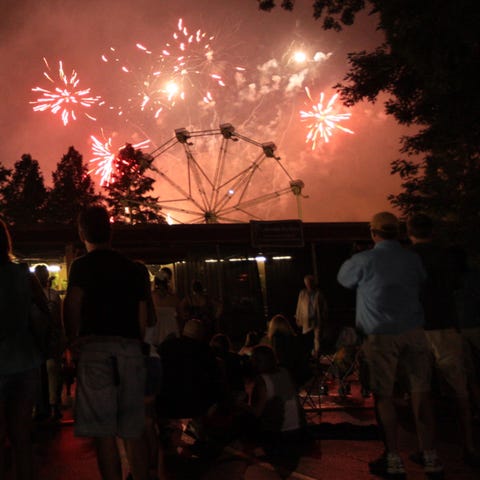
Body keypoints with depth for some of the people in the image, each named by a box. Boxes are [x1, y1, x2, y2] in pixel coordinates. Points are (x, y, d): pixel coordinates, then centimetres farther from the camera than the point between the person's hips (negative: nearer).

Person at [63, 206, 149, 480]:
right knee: (133, 433, 12)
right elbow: (143, 317, 14)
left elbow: (72, 302, -16)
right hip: (131, 349, 5)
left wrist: (73, 339, -3)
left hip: (96, 348, -4)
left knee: (104, 434, -1)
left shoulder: (83, 265, 2)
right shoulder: (133, 268, 16)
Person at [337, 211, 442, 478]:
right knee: (420, 392, 8)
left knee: (383, 395, 4)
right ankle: (430, 456, 12)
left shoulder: (363, 260, -5)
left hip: (380, 336, -3)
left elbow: (343, 278, 13)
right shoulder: (413, 258, 4)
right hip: (413, 332, 3)